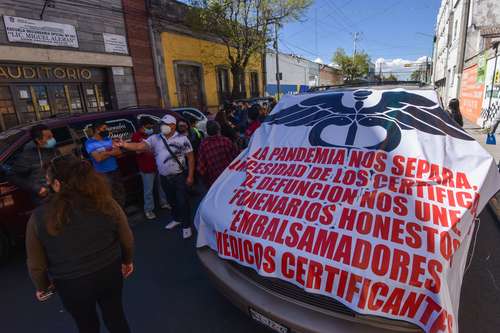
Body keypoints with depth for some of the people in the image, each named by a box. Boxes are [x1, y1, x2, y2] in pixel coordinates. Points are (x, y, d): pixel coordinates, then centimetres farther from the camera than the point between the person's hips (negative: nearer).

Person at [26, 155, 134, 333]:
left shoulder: (39, 217, -20)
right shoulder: (106, 203, -19)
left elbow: (36, 263, -7)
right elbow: (127, 239, -7)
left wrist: (42, 287, 13)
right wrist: (127, 260, 12)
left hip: (71, 284, 0)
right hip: (109, 272, 1)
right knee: (116, 317, 26)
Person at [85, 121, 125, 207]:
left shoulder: (108, 139, 8)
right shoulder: (90, 143, -9)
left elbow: (119, 152, -1)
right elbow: (98, 158, -21)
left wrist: (105, 152, -15)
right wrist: (111, 152, -10)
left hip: (115, 171, 6)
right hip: (103, 174, -5)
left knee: (120, 194, 15)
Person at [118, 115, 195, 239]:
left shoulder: (182, 139, -8)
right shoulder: (155, 138, 0)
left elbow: (190, 157, -7)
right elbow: (140, 146, -12)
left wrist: (190, 176, -10)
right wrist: (125, 145, -30)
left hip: (180, 176, -4)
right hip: (164, 177, 4)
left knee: (182, 201, 1)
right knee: (171, 200, 20)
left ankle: (186, 226, 17)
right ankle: (177, 219, 42)